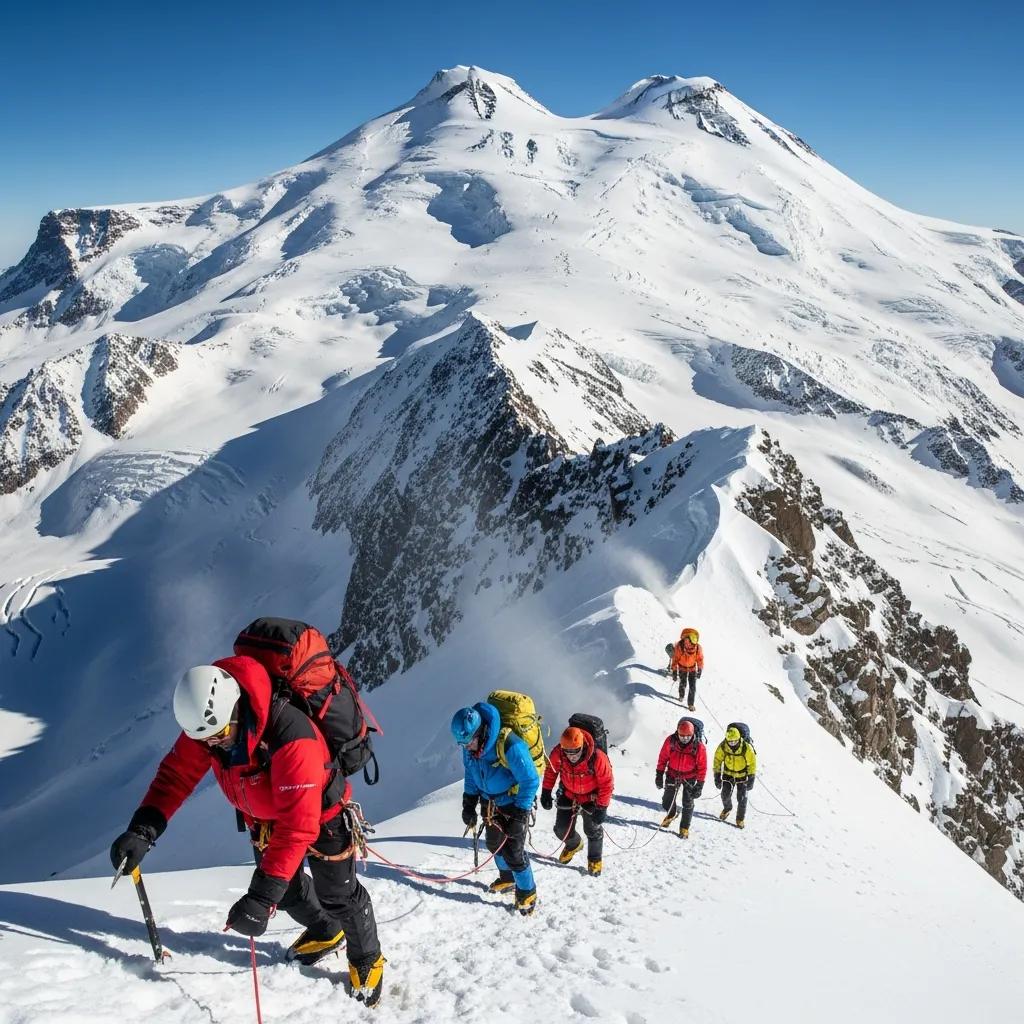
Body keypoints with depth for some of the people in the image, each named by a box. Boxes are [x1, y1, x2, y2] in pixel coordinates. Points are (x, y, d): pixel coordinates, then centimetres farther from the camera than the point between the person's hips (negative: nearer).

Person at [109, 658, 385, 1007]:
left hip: (319, 814, -6)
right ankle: (325, 932, 50)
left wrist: (262, 895, -46)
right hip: (264, 817, 6)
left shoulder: (290, 737, -45)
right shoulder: (205, 723, -25)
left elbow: (297, 826, -45)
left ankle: (367, 960, 34)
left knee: (337, 894, 7)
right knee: (284, 888, 21)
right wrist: (142, 830, -33)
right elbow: (176, 775, -17)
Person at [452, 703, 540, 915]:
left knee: (513, 851, -5)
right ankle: (507, 879, 45)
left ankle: (527, 892, 16)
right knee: (494, 844, 20)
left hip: (515, 803, -7)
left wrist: (519, 815, -24)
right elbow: (471, 774, 6)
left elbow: (530, 781, -27)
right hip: (490, 802, 7)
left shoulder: (509, 746, -36)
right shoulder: (470, 746, -14)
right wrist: (469, 804, 4)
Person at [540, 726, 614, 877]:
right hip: (568, 794, 3)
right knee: (562, 829, 9)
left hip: (591, 796, -3)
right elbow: (551, 770, -5)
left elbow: (606, 783, -23)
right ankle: (574, 845, 44)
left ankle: (595, 859, 36)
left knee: (592, 830, 8)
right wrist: (546, 792, -2)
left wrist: (602, 807, -20)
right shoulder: (558, 754, -28)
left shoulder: (597, 758, -37)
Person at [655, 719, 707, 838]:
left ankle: (684, 828, 18)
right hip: (672, 774, 2)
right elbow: (663, 758, -5)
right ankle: (671, 814, 42)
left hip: (690, 777, -2)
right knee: (667, 802, 9)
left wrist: (699, 785, -12)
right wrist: (659, 775, -2)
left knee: (687, 804, 0)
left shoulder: (698, 747, -22)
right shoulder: (670, 741, -18)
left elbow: (702, 767, -12)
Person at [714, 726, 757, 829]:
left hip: (742, 775, -2)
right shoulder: (722, 747, -22)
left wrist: (751, 779, -13)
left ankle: (741, 818, 19)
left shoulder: (747, 748, -28)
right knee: (725, 795, 1)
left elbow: (752, 763, -14)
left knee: (742, 798, -4)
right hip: (728, 773, 2)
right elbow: (717, 760, -7)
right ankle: (727, 809, 35)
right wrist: (717, 776, -9)